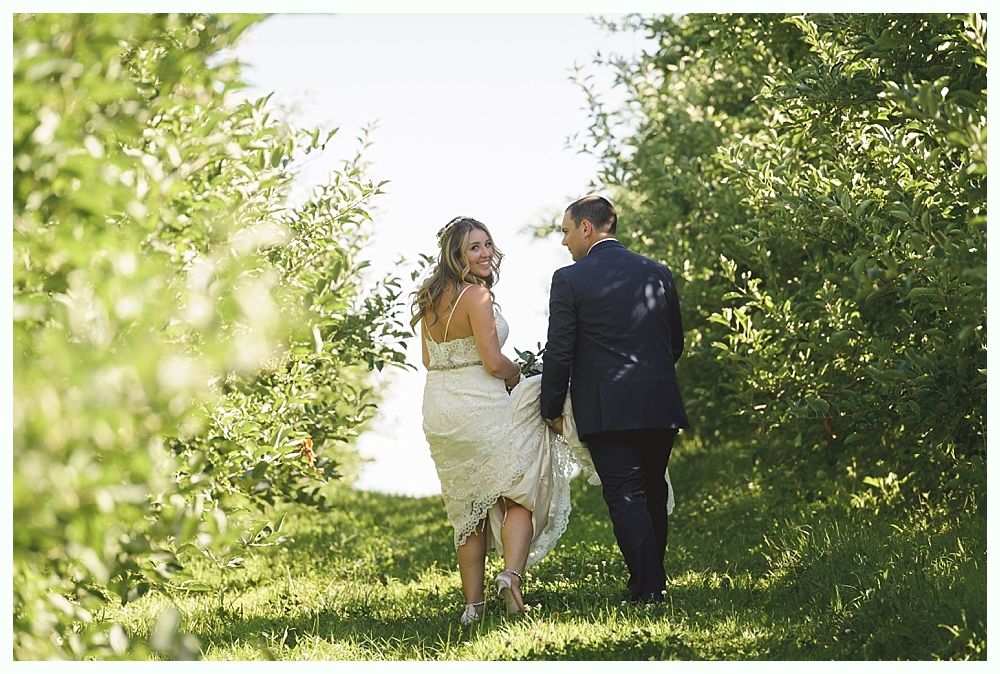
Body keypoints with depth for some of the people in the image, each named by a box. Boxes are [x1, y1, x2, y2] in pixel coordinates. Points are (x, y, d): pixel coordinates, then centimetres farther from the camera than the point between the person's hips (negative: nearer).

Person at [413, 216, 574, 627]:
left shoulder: (431, 299, 9)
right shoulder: (476, 295, -15)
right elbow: (494, 362, -19)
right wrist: (516, 374, 1)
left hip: (439, 412, 7)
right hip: (481, 409, -7)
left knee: (468, 508, 15)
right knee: (519, 495, 6)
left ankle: (472, 604, 15)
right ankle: (512, 574, -16)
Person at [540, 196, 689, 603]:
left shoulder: (569, 280, -7)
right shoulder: (657, 273, 8)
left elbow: (559, 354, -8)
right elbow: (676, 343, 15)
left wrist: (552, 410, 3)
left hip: (606, 411, -5)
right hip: (660, 406, 5)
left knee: (626, 499, -2)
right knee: (653, 494, 16)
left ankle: (647, 590, -5)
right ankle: (655, 580, 24)